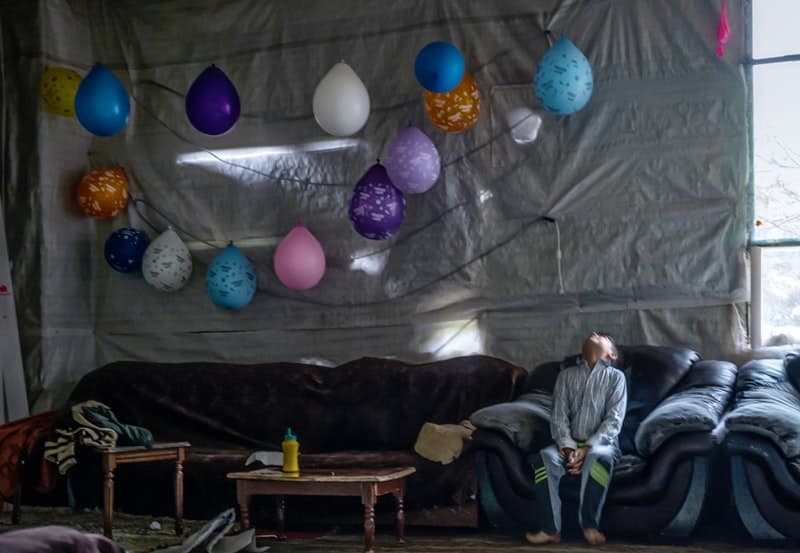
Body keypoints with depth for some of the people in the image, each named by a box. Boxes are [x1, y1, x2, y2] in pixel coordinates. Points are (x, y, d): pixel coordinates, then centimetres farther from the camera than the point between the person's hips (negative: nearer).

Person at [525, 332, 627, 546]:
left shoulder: (616, 378, 3)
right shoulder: (566, 375, 11)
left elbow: (614, 421, -7)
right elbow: (558, 416, 2)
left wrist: (587, 448, -20)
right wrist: (568, 448, -15)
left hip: (601, 444, -3)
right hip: (570, 444, 3)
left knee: (597, 456, -38)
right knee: (544, 458, -29)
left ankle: (589, 525, -28)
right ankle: (551, 529, -26)